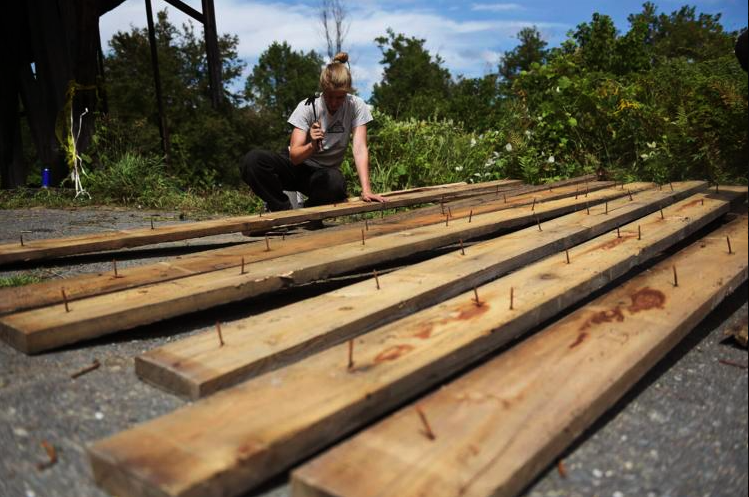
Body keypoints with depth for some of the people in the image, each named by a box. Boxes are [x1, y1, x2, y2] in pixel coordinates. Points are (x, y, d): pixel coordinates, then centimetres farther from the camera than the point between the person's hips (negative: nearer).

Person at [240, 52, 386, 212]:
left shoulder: (356, 106, -11)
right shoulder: (307, 107, -13)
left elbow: (360, 149, -19)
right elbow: (294, 156, -21)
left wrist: (366, 190, -32)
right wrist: (312, 146, -44)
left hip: (324, 172, 0)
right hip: (297, 163, 0)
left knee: (336, 183, -39)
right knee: (252, 160, -29)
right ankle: (284, 211, -9)